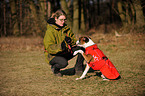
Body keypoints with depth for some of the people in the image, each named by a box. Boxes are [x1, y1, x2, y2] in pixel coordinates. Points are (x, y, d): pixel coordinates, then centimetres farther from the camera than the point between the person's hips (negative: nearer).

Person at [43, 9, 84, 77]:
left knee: (82, 48, -14)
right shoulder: (50, 31, -18)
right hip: (53, 55, -6)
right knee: (64, 63, -38)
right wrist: (61, 46, -43)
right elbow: (49, 48, -27)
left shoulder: (66, 28, 4)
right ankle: (54, 68, -2)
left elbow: (74, 39, 2)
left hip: (65, 53, 6)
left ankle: (78, 70, -2)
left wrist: (70, 40, -23)